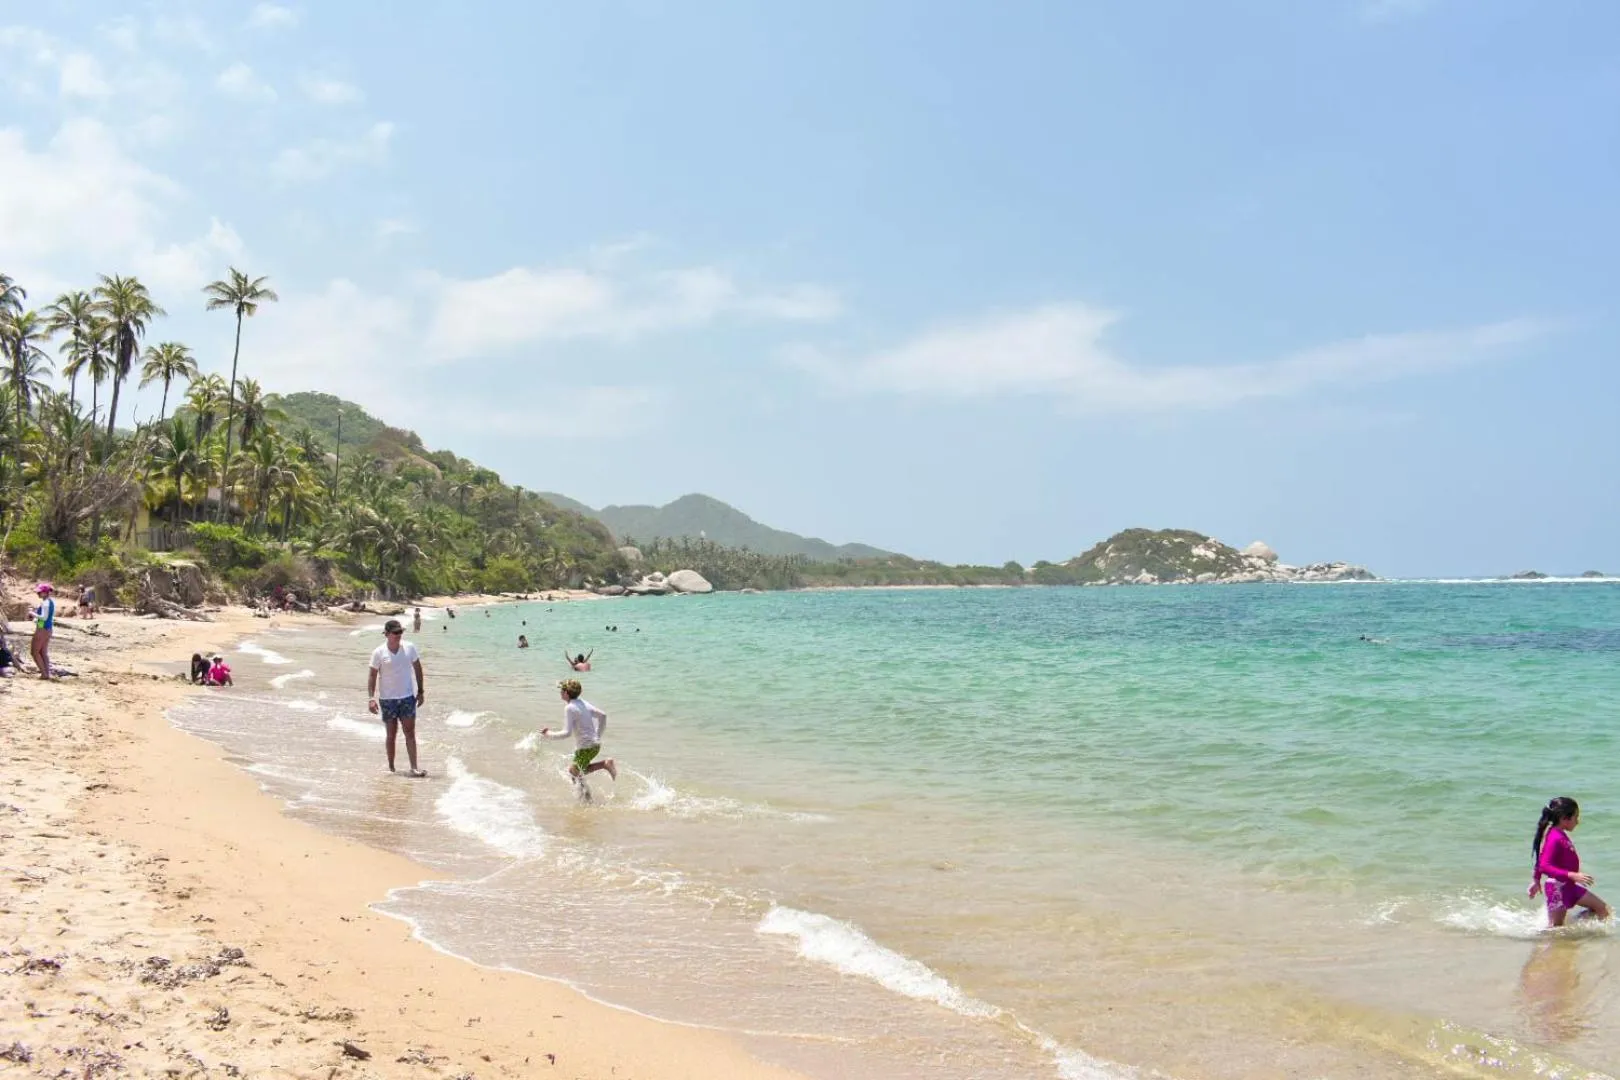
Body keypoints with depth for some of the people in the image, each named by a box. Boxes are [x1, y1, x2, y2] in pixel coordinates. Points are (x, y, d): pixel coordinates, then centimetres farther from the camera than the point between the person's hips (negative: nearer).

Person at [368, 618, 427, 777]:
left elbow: (417, 668, 10)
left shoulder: (409, 648, -1)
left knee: (410, 732, -3)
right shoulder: (379, 652, -8)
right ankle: (391, 767, 18)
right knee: (391, 734, 6)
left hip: (407, 697, 2)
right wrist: (371, 698, -12)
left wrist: (421, 691, 10)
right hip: (387, 699, -2)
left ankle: (414, 768, -5)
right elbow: (372, 675, -5)